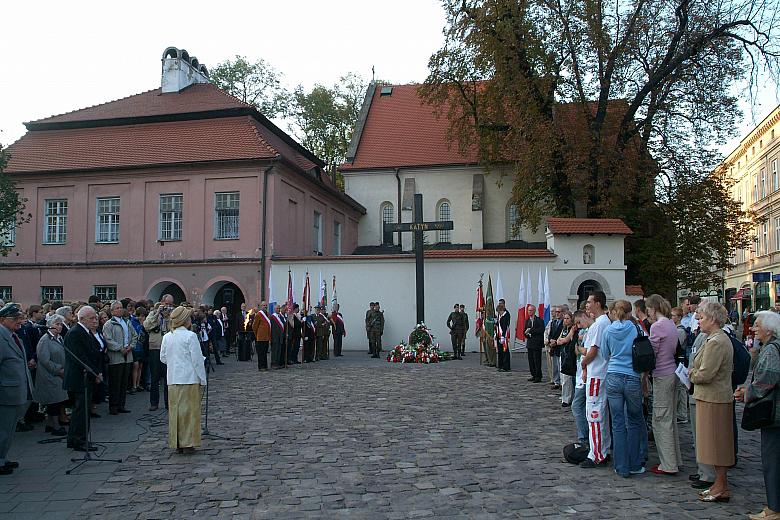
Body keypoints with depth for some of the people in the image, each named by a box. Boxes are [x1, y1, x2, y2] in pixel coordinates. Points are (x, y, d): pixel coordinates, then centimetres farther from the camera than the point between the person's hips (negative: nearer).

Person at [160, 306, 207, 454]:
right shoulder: (190, 336, -12)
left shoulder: (167, 337, 4)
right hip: (190, 378, -5)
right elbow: (197, 359, -10)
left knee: (174, 410, 11)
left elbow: (163, 358, 12)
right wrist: (202, 379, -3)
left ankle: (176, 443, 17)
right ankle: (188, 443, 3)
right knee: (190, 410, 2)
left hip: (172, 379, 5)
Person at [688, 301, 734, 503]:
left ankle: (721, 488, 8)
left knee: (716, 443, -1)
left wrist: (691, 373, -3)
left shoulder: (715, 342, -20)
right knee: (717, 444, 15)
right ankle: (720, 484, 23)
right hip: (716, 397, 10)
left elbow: (705, 374, -24)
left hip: (713, 399, -10)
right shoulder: (722, 338, 13)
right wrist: (695, 371, 8)